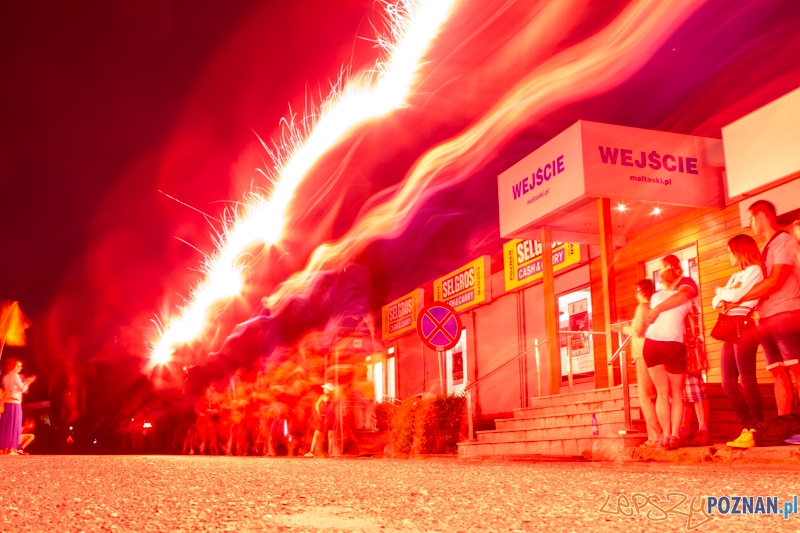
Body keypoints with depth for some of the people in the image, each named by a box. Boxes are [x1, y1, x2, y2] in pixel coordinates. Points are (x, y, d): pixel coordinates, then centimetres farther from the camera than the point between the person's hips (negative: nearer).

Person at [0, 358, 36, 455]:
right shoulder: (15, 375, -8)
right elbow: (23, 389, -7)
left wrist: (25, 382, 19)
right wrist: (28, 382, 8)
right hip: (14, 404, -8)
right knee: (13, 425, -6)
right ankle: (11, 448, -9)